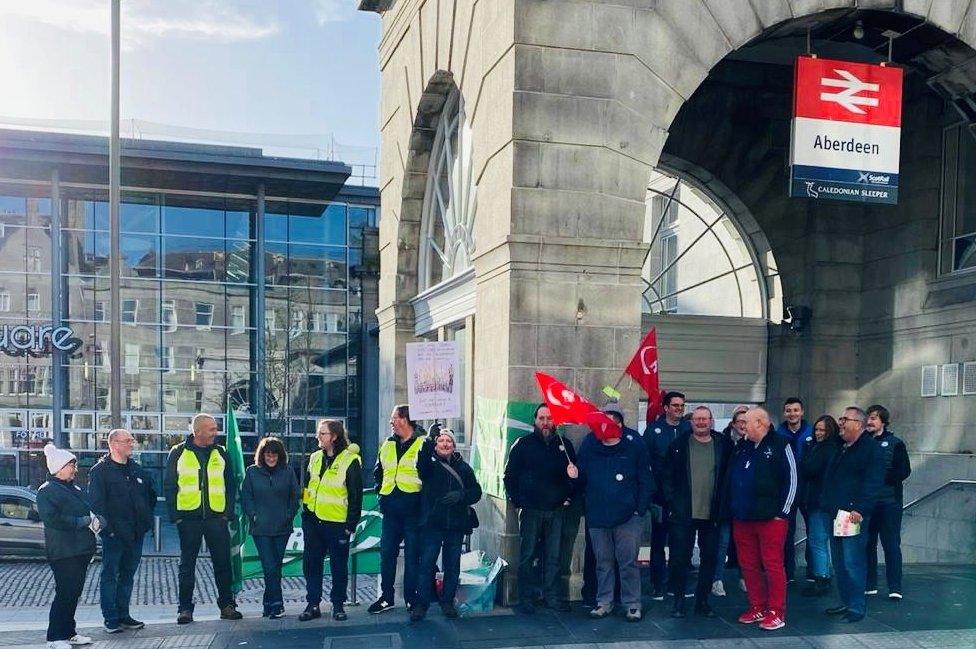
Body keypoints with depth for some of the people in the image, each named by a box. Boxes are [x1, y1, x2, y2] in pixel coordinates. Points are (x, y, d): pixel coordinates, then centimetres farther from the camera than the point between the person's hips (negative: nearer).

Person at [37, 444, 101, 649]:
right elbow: (52, 518, -20)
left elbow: (90, 509, 21)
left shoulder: (75, 489, 18)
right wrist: (82, 522, -18)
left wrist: (95, 519, -2)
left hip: (82, 550, 8)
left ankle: (68, 632, 23)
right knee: (65, 592, -7)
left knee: (74, 592, 13)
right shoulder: (47, 491, -7)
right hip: (63, 552, -8)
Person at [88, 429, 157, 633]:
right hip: (114, 535, -6)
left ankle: (123, 615, 21)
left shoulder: (138, 470, 14)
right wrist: (107, 528, -18)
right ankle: (111, 619, 6)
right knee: (110, 576, 1)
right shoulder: (100, 471, -6)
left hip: (136, 533, 6)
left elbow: (151, 495, 23)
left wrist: (146, 520, 14)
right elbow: (96, 503, -12)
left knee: (127, 575, 13)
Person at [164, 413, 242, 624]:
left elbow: (230, 484, 11)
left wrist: (228, 511, 1)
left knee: (223, 562, 4)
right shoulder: (178, 453, 0)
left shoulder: (220, 453, 7)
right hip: (188, 518, -2)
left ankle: (227, 605, 15)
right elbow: (169, 486, 2)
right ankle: (185, 608, 14)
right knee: (187, 565, 6)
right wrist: (175, 516, -5)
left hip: (216, 517, 2)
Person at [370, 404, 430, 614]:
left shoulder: (423, 444, -4)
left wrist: (422, 499, -9)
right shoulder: (387, 444, 14)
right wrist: (382, 492, 11)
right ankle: (386, 598, 16)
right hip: (391, 509, 5)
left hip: (413, 508, -5)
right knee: (386, 553, 7)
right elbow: (378, 472, 24)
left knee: (412, 555, 2)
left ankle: (412, 599, 11)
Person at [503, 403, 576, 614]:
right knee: (527, 555, 1)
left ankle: (551, 596, 17)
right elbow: (510, 476, 0)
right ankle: (525, 599, 9)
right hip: (530, 510, -3)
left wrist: (568, 497, 0)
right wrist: (517, 501, -6)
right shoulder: (523, 444, -1)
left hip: (556, 510, 3)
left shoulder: (564, 444, 7)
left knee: (553, 556, 7)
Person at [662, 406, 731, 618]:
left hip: (711, 515, 1)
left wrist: (722, 508, 0)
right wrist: (672, 504, -5)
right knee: (680, 558, 2)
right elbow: (668, 477, 3)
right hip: (683, 514, -1)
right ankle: (678, 601, 14)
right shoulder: (678, 445, 1)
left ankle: (702, 600, 21)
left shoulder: (723, 445, 3)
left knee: (710, 558, 8)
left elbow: (728, 478, 5)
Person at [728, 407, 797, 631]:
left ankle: (776, 612, 8)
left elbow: (791, 480, -7)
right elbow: (732, 479, 20)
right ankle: (757, 607, 22)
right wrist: (733, 508, 14)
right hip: (742, 518, 7)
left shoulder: (780, 445, -6)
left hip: (770, 518, -6)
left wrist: (782, 511, -8)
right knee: (748, 565, 10)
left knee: (772, 565, -1)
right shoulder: (742, 447, 12)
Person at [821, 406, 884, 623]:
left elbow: (872, 483, -17)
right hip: (836, 514, 9)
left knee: (852, 562, -8)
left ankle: (857, 607, -1)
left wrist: (859, 509, -23)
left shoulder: (870, 449, -9)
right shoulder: (842, 449, 20)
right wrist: (826, 504, 18)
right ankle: (846, 602, 22)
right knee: (839, 562, 13)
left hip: (854, 515, -9)